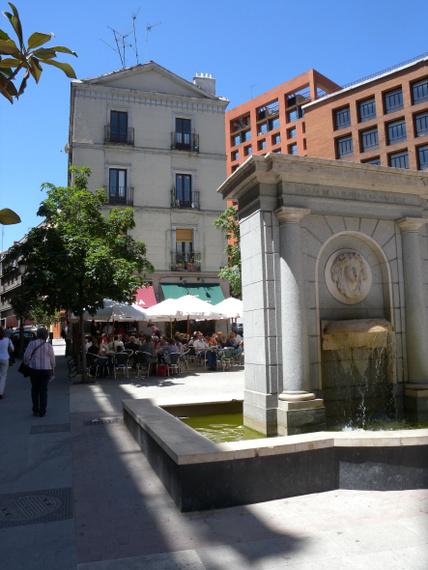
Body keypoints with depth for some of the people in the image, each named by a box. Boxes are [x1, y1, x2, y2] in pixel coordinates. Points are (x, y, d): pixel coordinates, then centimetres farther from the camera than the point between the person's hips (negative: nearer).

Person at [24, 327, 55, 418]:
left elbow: (26, 356, -7)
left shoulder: (32, 344, -5)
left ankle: (35, 410, 17)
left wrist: (27, 364, 11)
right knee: (43, 390, 7)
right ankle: (42, 412, 8)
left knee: (35, 389, 15)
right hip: (46, 369, 0)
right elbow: (52, 360, 5)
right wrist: (52, 370, 17)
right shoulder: (49, 346, 0)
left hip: (34, 369, 0)